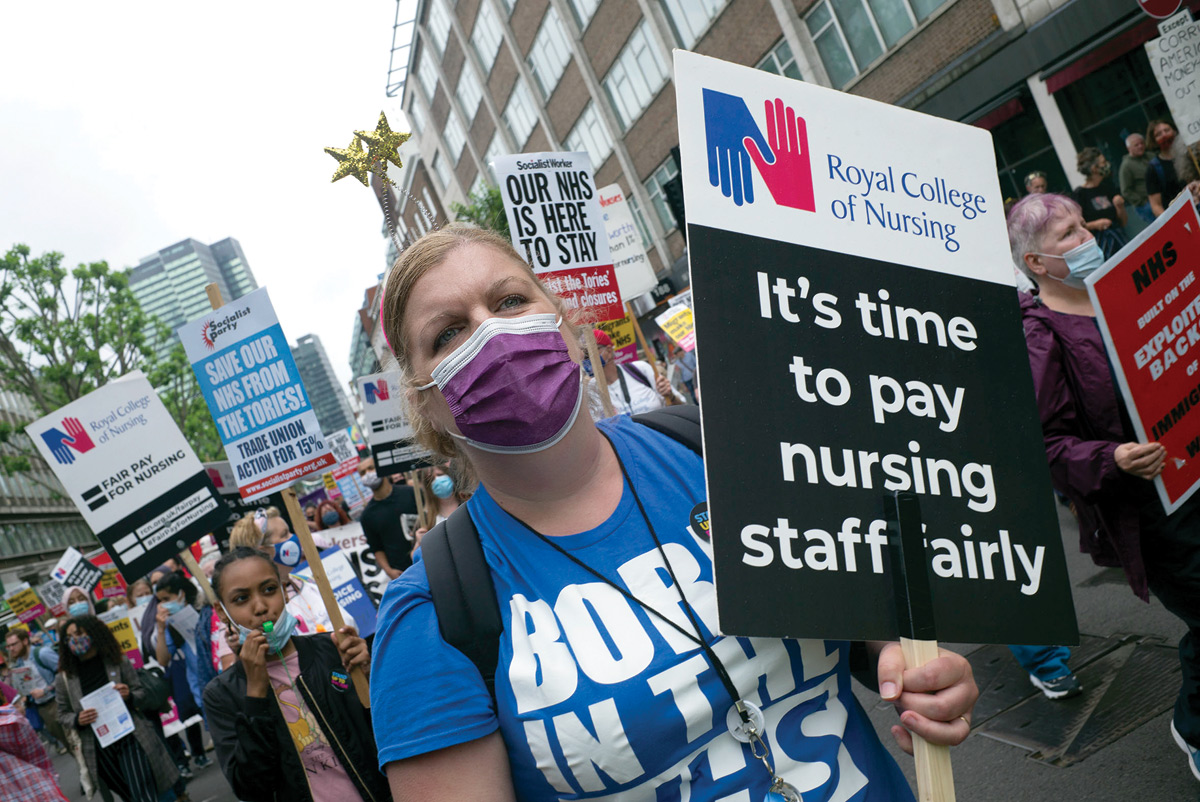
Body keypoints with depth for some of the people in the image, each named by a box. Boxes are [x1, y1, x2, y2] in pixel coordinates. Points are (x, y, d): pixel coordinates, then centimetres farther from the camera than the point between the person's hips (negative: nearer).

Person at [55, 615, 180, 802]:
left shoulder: (118, 662, -1)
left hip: (130, 738, -2)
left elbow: (141, 693, 5)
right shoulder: (65, 678, 1)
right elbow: (63, 714, 9)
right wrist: (77, 720, -12)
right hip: (99, 749, 2)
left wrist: (129, 696, -17)